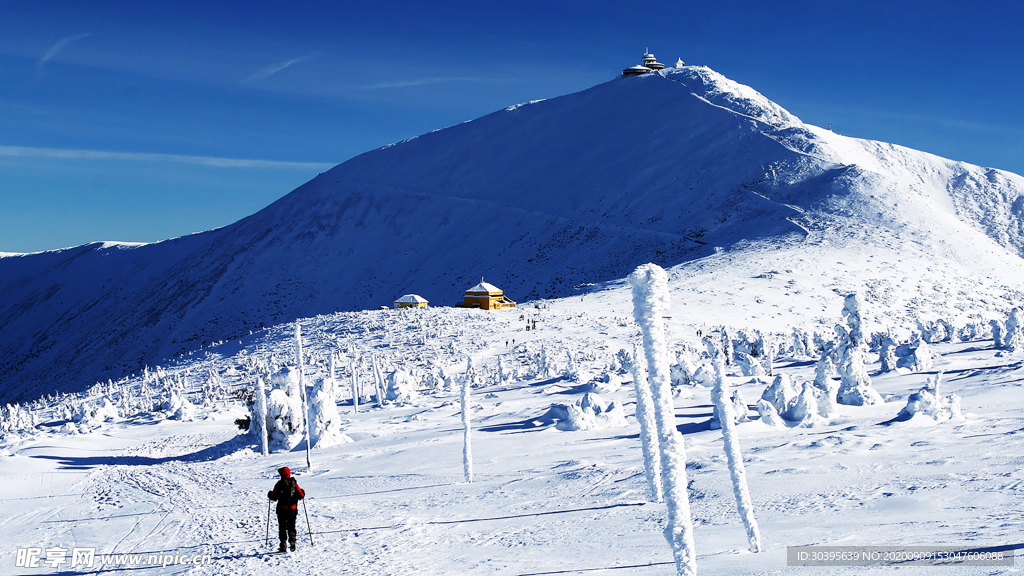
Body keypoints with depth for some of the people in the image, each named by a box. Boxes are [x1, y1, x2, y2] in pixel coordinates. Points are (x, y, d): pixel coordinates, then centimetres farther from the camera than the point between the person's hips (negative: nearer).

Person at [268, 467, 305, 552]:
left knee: (282, 527, 7)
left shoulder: (279, 484, -8)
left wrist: (270, 494, 15)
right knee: (291, 527, 13)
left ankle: (283, 545, -1)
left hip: (282, 510, -2)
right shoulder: (294, 483, 0)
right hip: (293, 509, 3)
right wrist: (302, 493, 26)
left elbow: (274, 497, -7)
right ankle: (292, 541, -7)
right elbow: (301, 496, 4)